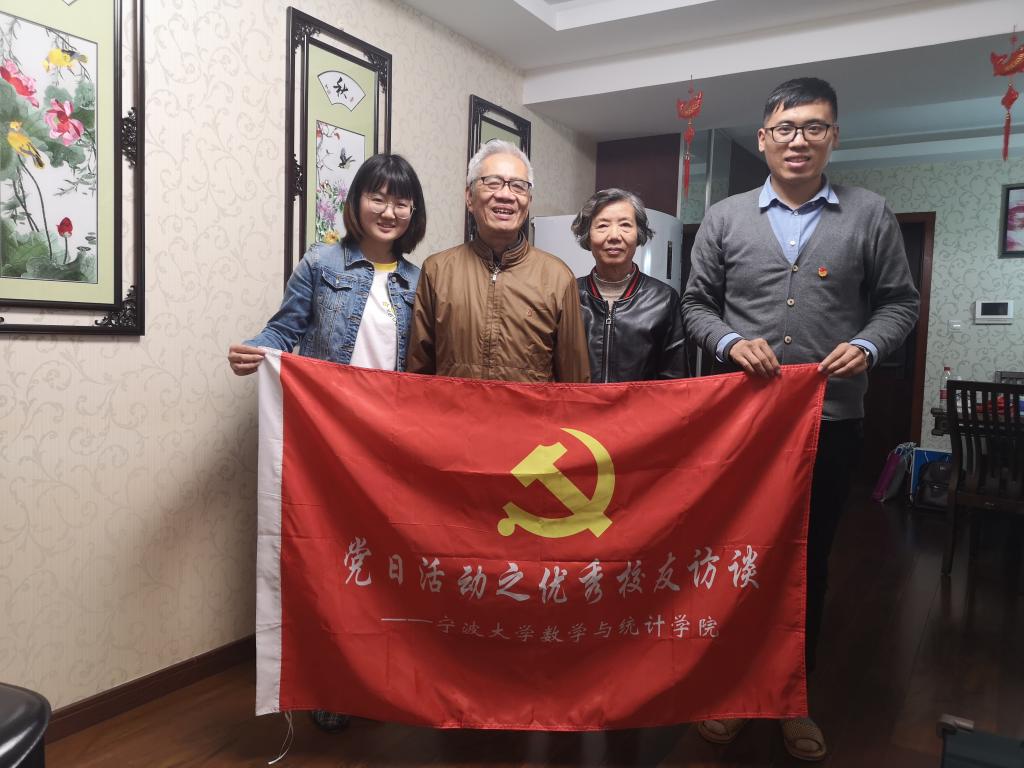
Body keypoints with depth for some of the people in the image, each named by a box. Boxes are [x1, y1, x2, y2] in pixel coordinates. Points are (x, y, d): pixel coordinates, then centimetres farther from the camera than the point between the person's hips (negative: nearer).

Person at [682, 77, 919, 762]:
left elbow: (899, 302, 8)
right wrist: (730, 342, -11)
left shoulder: (871, 215, 6)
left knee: (810, 562, 12)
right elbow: (697, 305, 7)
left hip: (830, 421, 0)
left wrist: (867, 346, -11)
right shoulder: (724, 218, 6)